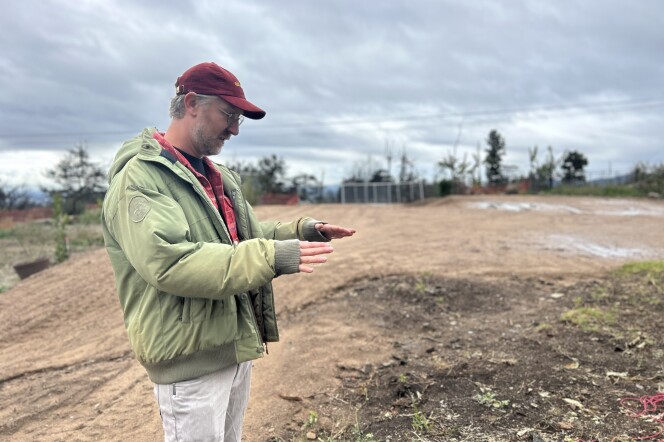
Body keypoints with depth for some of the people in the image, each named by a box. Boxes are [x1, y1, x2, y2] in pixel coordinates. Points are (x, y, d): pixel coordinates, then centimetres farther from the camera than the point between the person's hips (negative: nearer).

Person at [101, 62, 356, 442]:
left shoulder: (219, 177, 12)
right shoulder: (140, 178, -17)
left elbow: (247, 238, 17)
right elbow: (169, 263, -31)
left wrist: (301, 231, 0)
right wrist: (272, 257, -34)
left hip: (237, 349, 9)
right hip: (190, 360, -9)